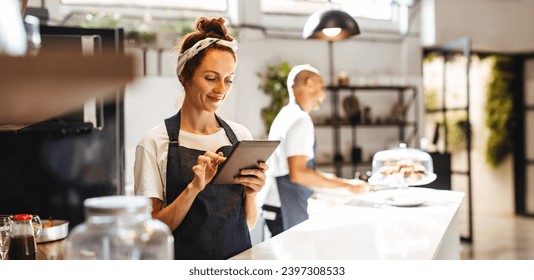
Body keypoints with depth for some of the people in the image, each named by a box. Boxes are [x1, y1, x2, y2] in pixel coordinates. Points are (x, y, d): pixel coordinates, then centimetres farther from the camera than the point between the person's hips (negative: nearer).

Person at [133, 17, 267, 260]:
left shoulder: (241, 136, 4)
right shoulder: (155, 143, -6)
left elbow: (249, 223, 9)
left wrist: (250, 194, -10)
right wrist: (193, 188, -18)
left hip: (239, 257, 3)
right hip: (185, 257, -3)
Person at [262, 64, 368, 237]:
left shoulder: (286, 115, 14)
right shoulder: (300, 120, -16)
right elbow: (298, 173, -23)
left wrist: (322, 178, 26)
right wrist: (346, 185, -18)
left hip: (275, 203, 10)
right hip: (286, 210, -10)